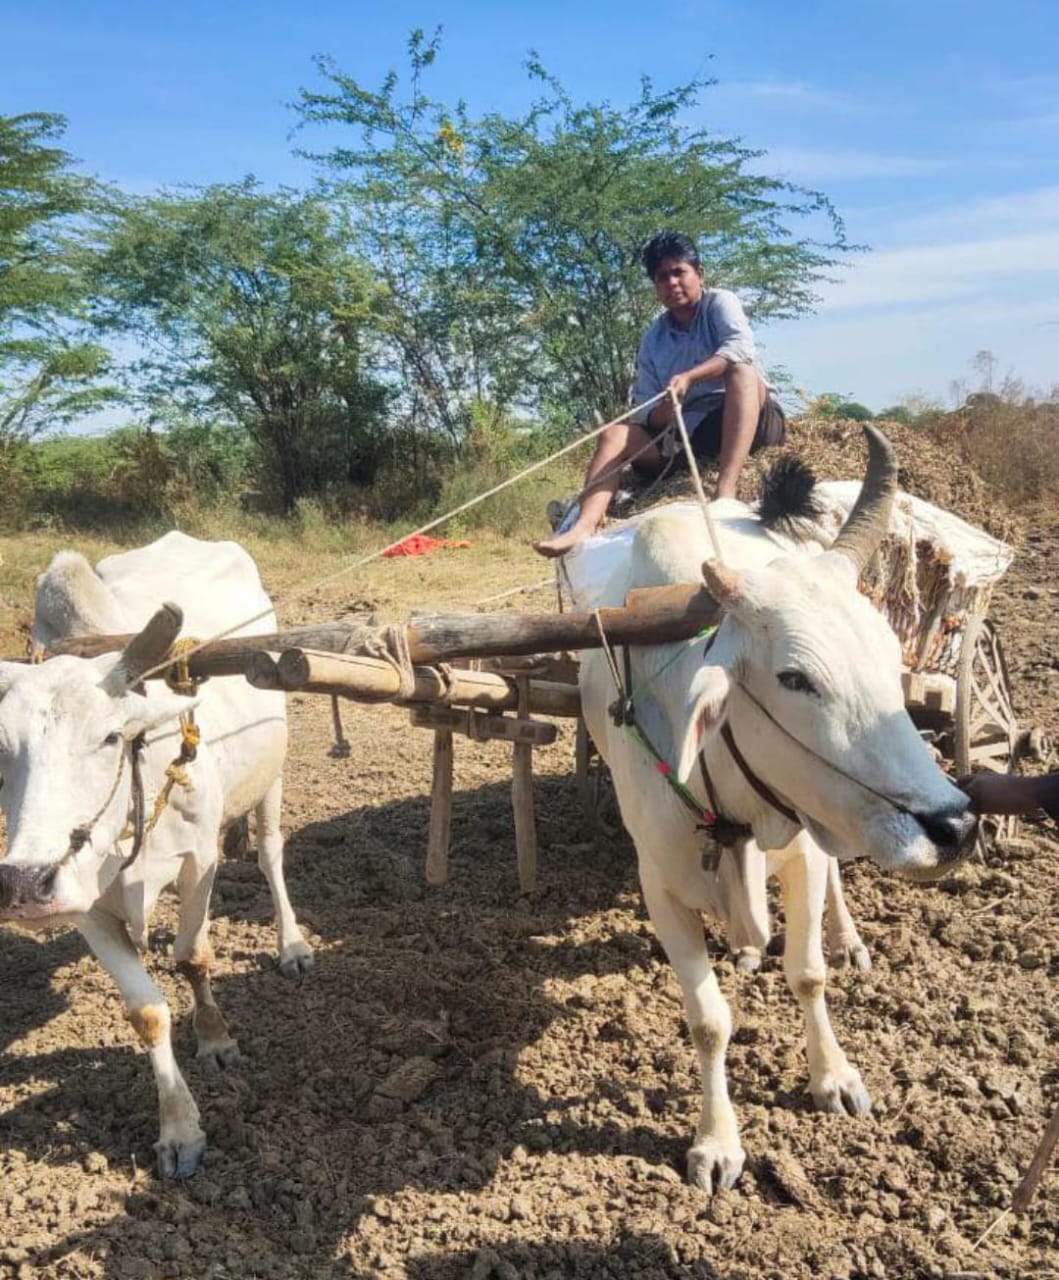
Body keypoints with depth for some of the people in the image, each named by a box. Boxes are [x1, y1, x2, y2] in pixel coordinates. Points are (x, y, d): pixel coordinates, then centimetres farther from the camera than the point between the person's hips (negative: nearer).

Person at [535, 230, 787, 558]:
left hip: (746, 421, -4)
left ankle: (726, 491, -47)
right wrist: (660, 414, -19)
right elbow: (643, 408, 5)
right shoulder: (654, 340, 10)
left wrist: (688, 376, -36)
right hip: (686, 433, 4)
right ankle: (585, 524, -37)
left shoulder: (720, 303, 0)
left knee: (742, 373, -32)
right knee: (617, 432, -13)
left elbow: (740, 346, -22)